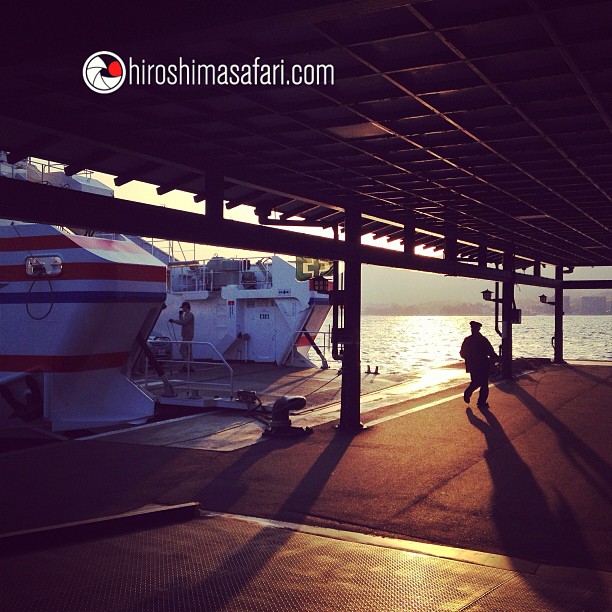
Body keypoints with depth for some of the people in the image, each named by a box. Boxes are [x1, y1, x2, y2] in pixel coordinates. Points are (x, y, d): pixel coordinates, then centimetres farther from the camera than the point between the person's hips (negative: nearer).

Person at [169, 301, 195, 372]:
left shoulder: (189, 314, -12)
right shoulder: (187, 314, 20)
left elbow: (183, 322, -22)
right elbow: (183, 322, 21)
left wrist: (173, 321, -17)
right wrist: (180, 315, 12)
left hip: (187, 336, -10)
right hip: (187, 335, 10)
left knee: (182, 349, -12)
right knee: (188, 351, 9)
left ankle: (187, 366, -14)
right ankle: (188, 366, 10)